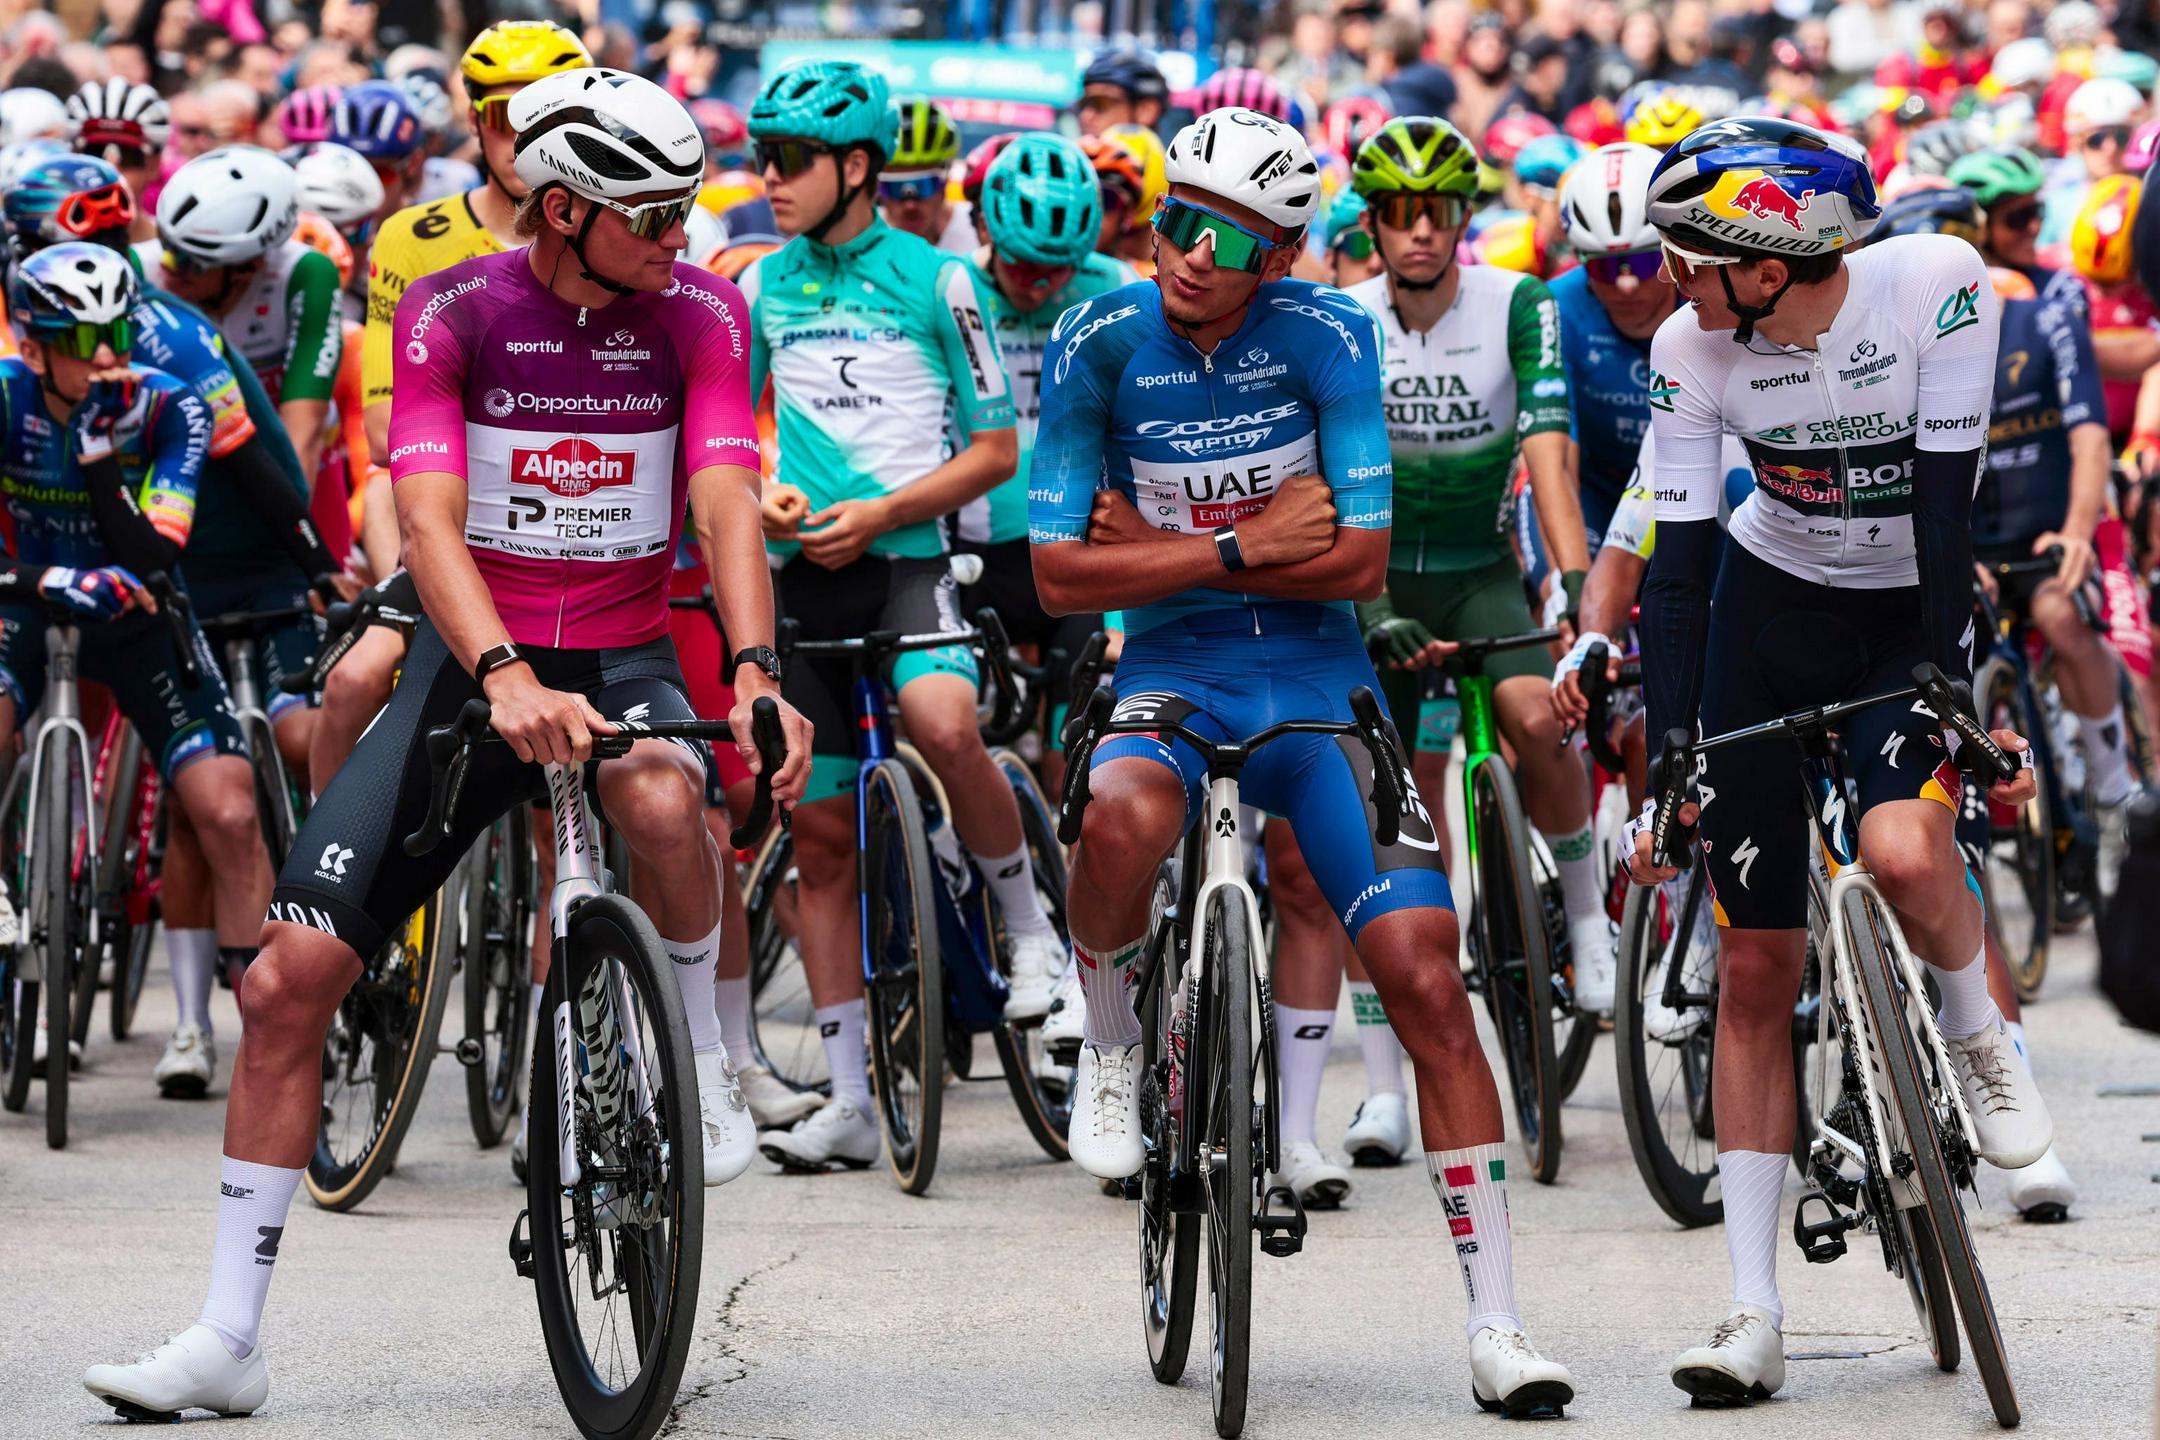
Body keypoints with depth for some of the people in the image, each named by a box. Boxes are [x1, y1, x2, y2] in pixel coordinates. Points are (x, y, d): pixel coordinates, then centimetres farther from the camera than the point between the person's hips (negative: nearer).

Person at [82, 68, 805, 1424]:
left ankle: (707, 1064, -10)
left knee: (664, 801, -39)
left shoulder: (699, 314, -7)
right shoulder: (454, 313, -10)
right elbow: (429, 520, -21)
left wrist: (755, 674, -35)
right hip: (472, 662, 0)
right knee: (288, 979, -8)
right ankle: (229, 1340, 0)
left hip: (623, 658, 0)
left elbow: (727, 508, -17)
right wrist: (505, 678, -39)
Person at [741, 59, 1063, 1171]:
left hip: (910, 556, -4)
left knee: (942, 726, -35)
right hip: (804, 575, 4)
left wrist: (877, 513, -13)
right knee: (821, 835, 4)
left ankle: (1030, 928, -9)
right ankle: (849, 1102, 10)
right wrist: (761, 496, -4)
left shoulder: (934, 278, -2)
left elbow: (995, 449, -2)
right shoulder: (764, 286, 9)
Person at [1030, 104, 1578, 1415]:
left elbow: (1360, 561, -11)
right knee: (1126, 819, -37)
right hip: (1175, 671, 0)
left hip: (1320, 681, 1)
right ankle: (1111, 1057, -5)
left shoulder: (1331, 336, -8)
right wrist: (1238, 547, -15)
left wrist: (1159, 547, -10)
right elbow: (1062, 574, -8)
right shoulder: (1103, 341, -6)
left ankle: (1499, 1322, -3)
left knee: (1425, 975, -10)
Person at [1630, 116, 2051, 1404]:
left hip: (1915, 610, -2)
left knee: (1902, 849, -34)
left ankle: (1982, 1036, -1)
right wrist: (1664, 775, -19)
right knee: (1757, 969, -3)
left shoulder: (1937, 284, -24)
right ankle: (1756, 1316, 1)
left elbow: (1946, 508, -22)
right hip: (1772, 609, 2)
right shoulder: (1692, 351, -17)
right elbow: (1678, 568, -15)